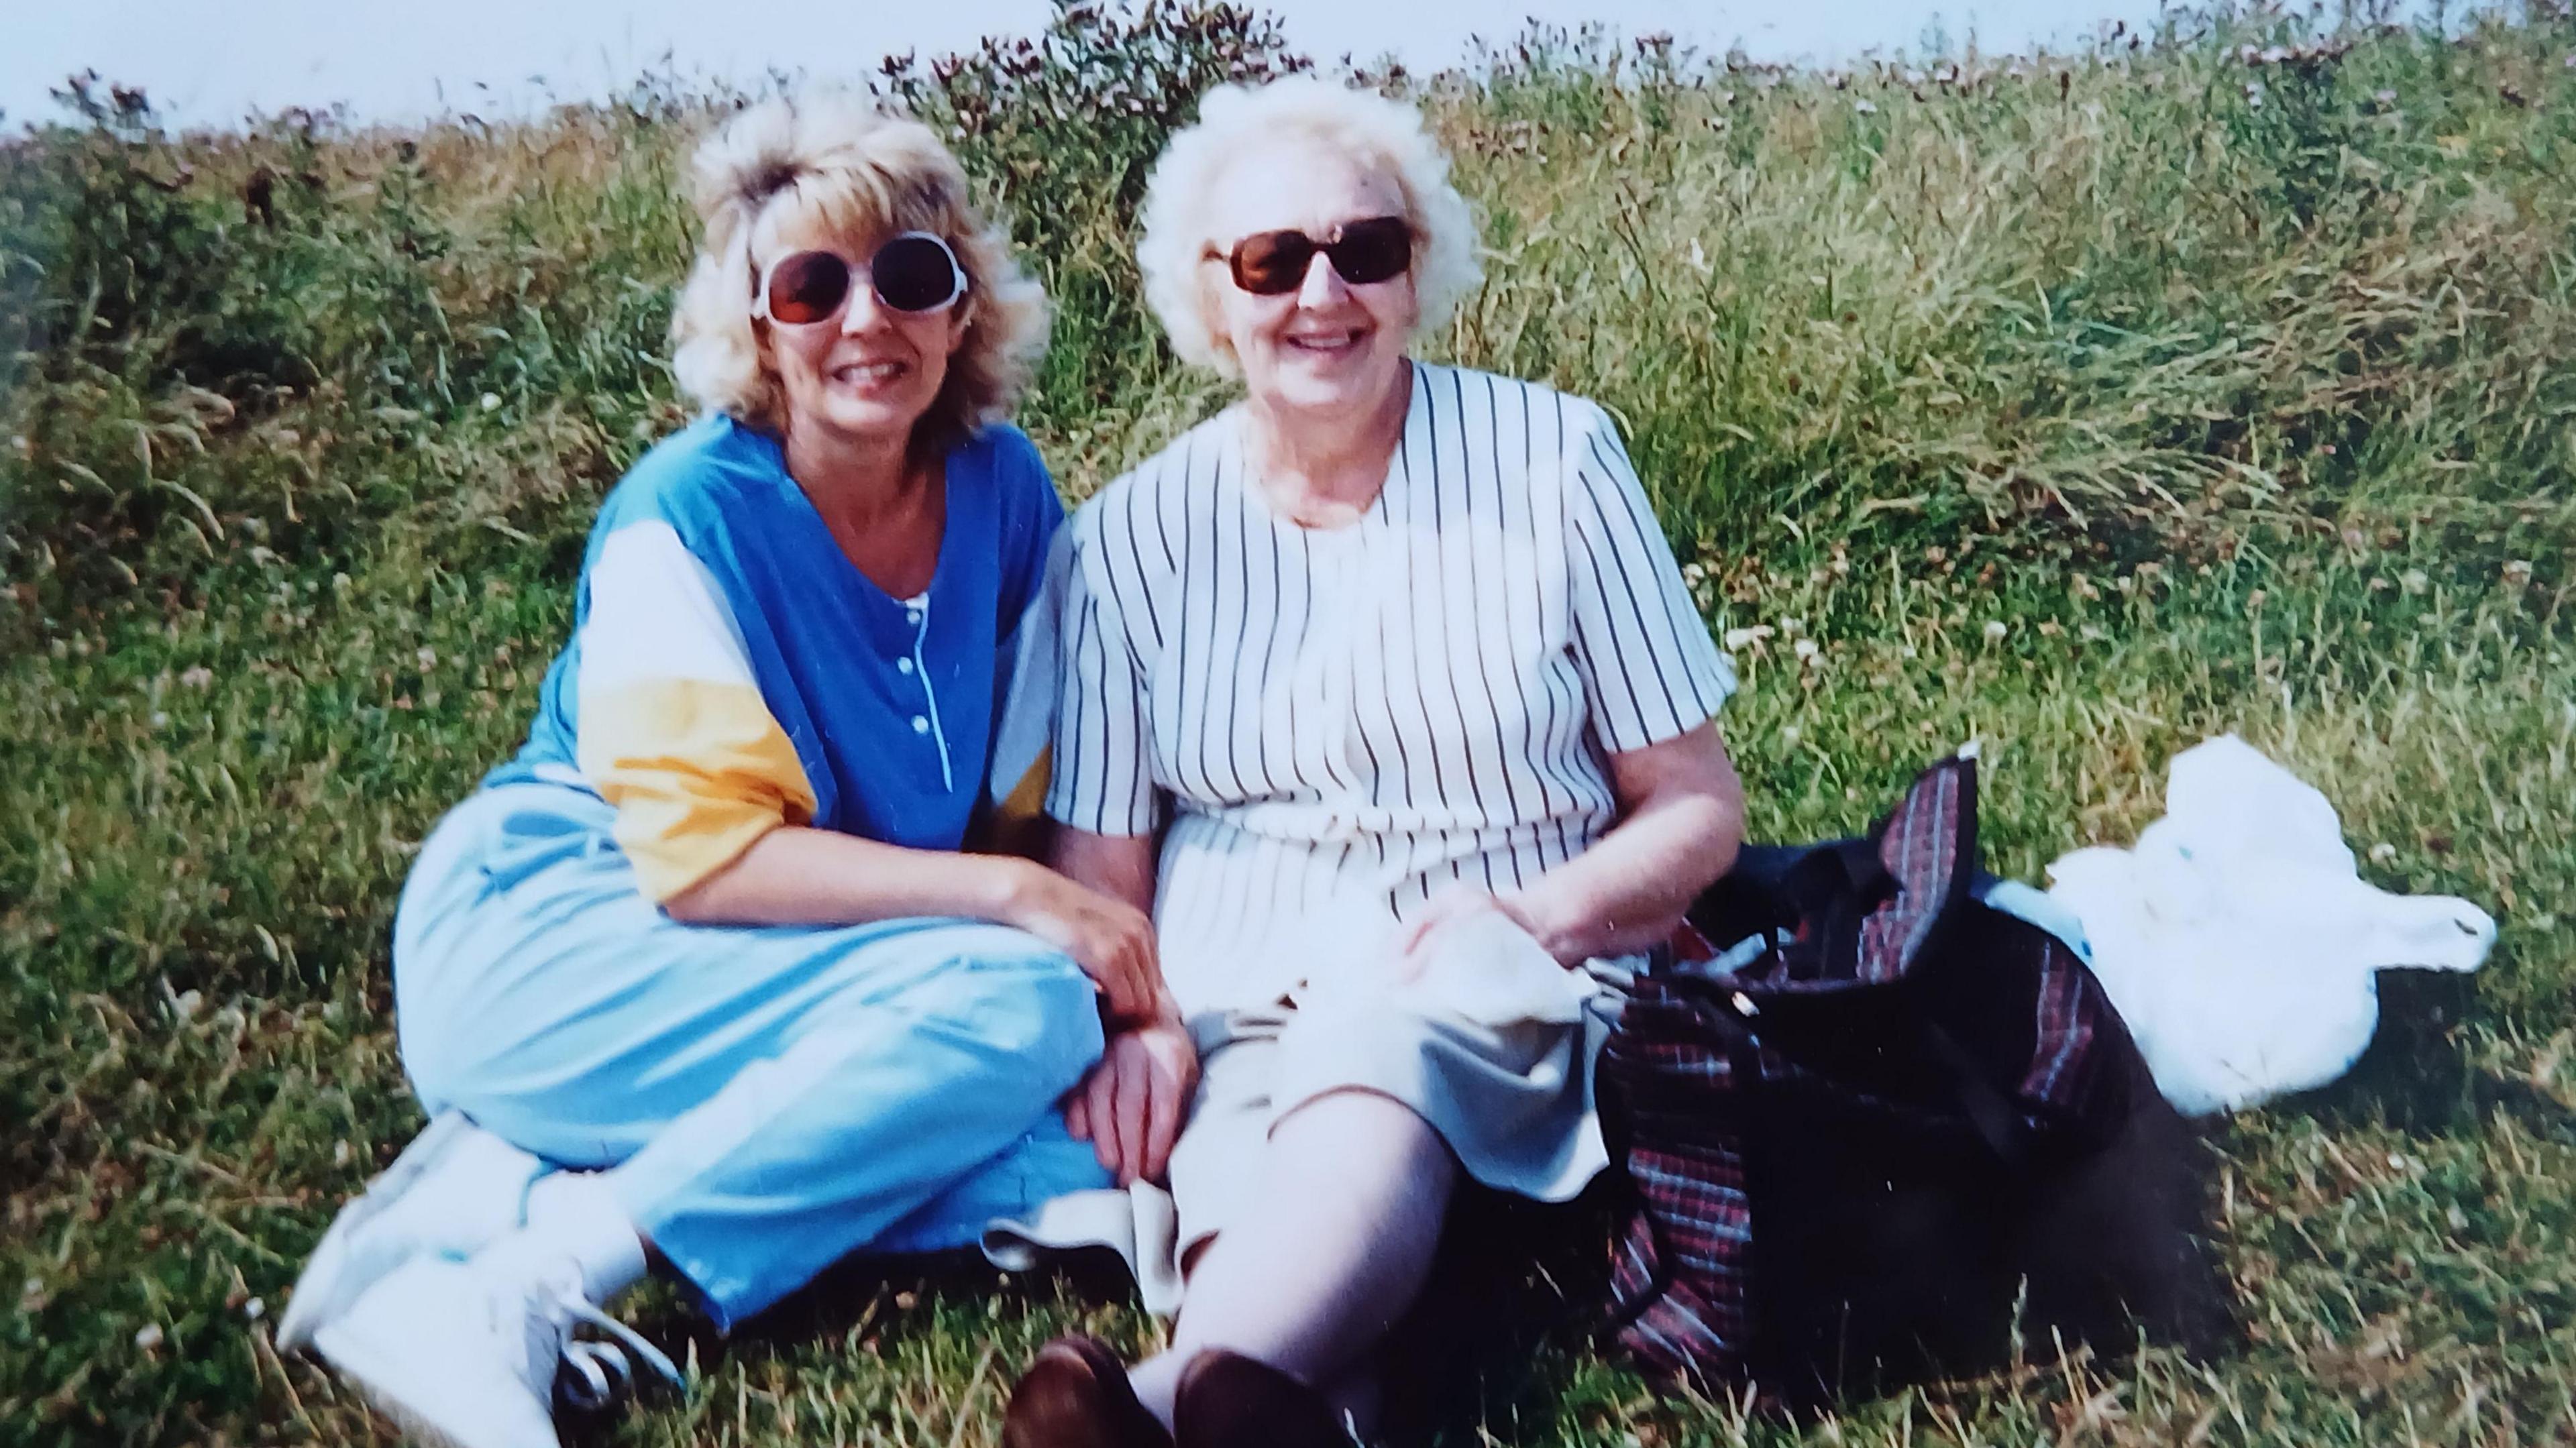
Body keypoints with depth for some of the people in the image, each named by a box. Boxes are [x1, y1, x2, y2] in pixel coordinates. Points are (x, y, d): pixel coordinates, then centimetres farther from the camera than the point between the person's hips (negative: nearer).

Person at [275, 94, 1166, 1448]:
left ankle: (519, 1186, -17)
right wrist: (1009, 897, -25)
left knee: (1085, 1153, -21)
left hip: (796, 986, 6)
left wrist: (1133, 991, -14)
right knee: (1016, 1005, -28)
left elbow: (1044, 796, 4)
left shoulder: (1002, 490, 2)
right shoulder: (690, 512, -13)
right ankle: (524, 1284, -24)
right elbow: (703, 852, -20)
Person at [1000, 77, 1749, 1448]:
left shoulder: (1551, 458, 2)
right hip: (1235, 1023, 3)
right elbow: (1098, 862, 8)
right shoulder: (1131, 536, 6)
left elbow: (1698, 806, 5)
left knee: (1381, 1051, -39)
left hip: (1503, 1008, -2)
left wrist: (1546, 911, -15)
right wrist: (1134, 1015, -14)